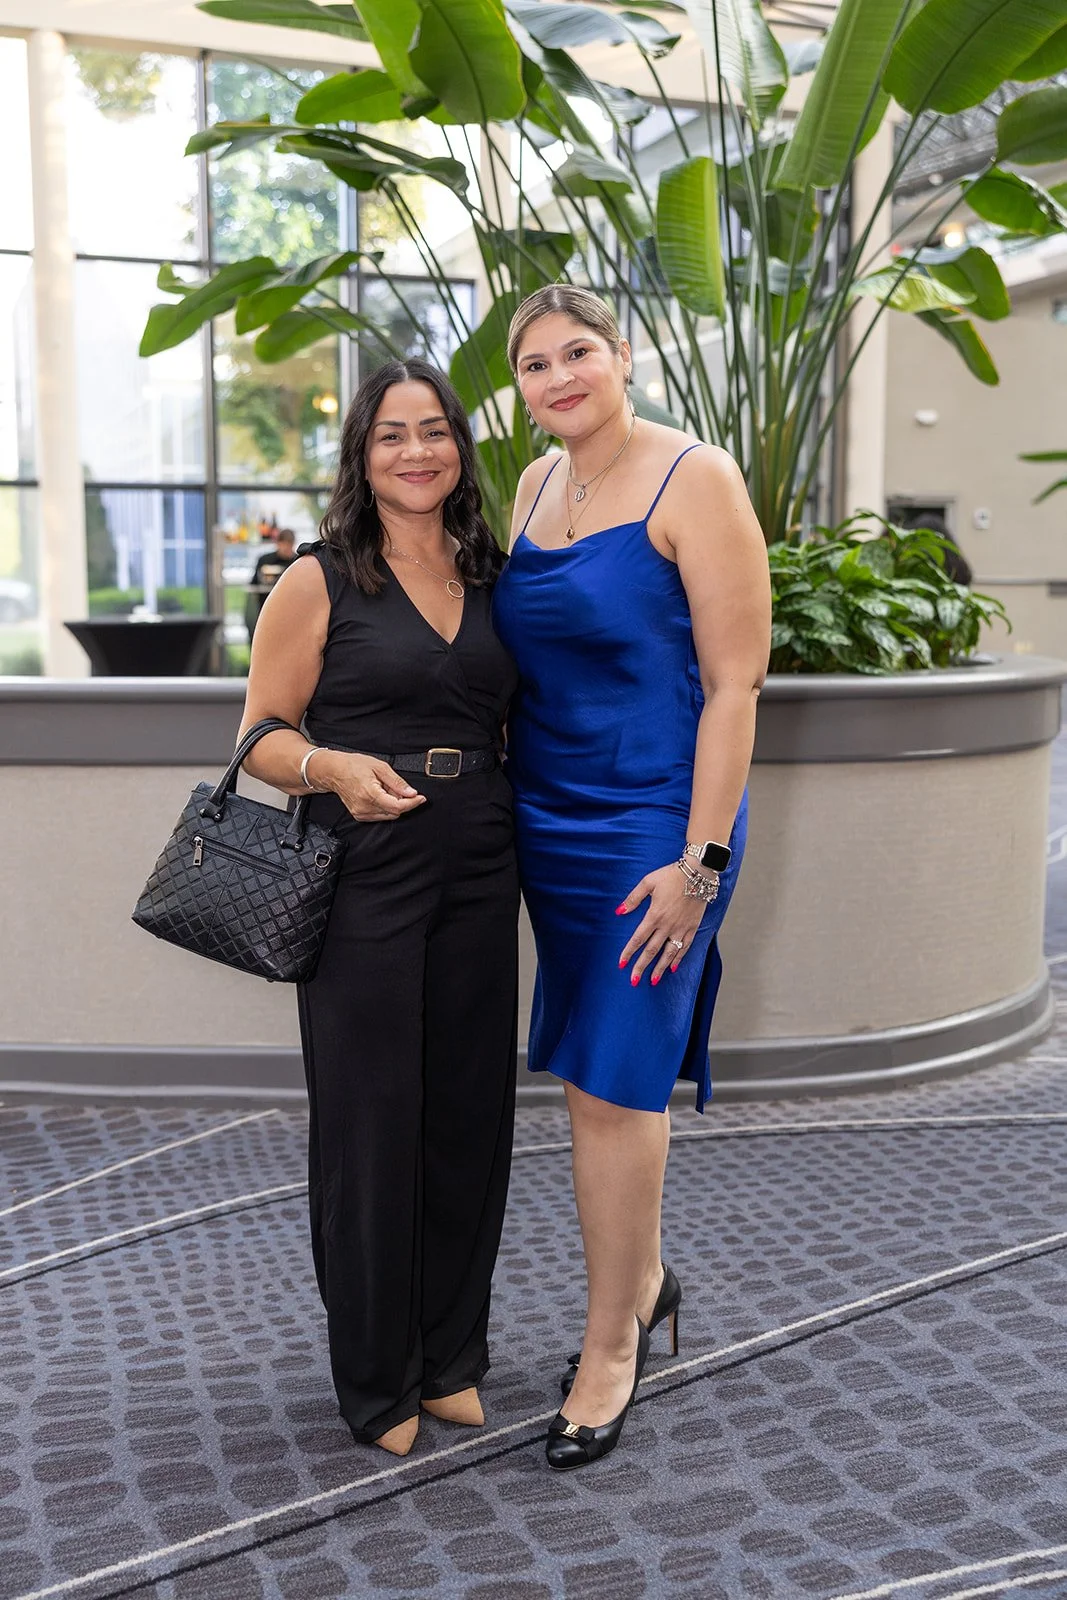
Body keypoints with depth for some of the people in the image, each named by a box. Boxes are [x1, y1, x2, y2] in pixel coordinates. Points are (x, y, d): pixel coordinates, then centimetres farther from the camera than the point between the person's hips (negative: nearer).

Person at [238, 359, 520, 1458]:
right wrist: (334, 768, -22)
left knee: (469, 1114, 9)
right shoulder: (319, 582, -2)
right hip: (363, 875, -4)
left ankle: (450, 1356, 28)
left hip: (477, 872, 5)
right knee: (370, 1119, 2)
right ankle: (377, 1381, 21)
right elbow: (259, 736, -2)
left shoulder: (493, 580, 11)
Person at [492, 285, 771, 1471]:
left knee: (613, 1083, -2)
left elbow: (735, 682, -14)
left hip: (651, 827, -6)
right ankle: (642, 1283, 35)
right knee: (594, 1072, 13)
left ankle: (609, 1346, 16)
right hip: (549, 825, 7)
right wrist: (500, 810, 13)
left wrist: (700, 860, -18)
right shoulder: (535, 487, 10)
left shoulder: (694, 481, -11)